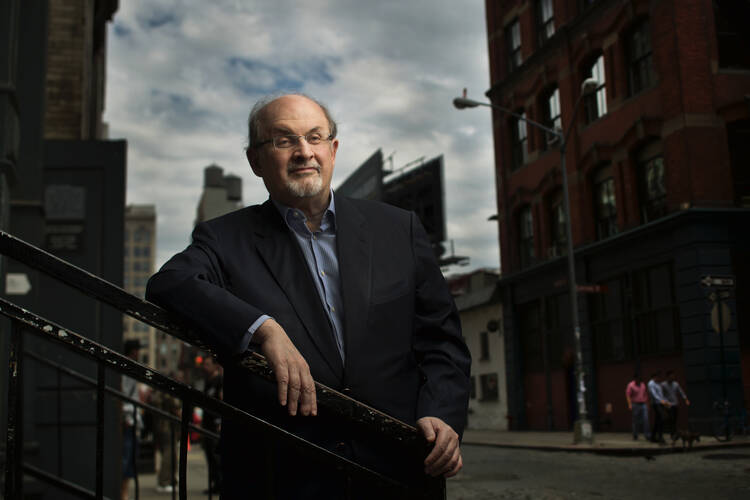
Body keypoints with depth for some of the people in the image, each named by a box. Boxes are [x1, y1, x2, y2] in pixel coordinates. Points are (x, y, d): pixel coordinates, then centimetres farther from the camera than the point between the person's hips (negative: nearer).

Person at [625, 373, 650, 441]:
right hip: (635, 405, -4)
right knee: (636, 421, 1)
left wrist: (647, 404, 16)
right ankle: (635, 436, 11)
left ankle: (646, 435, -5)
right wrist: (630, 404, -19)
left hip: (643, 405, 4)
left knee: (645, 420, -6)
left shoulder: (643, 385, 13)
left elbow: (646, 395, 19)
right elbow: (628, 395, -9)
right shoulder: (631, 385, -4)